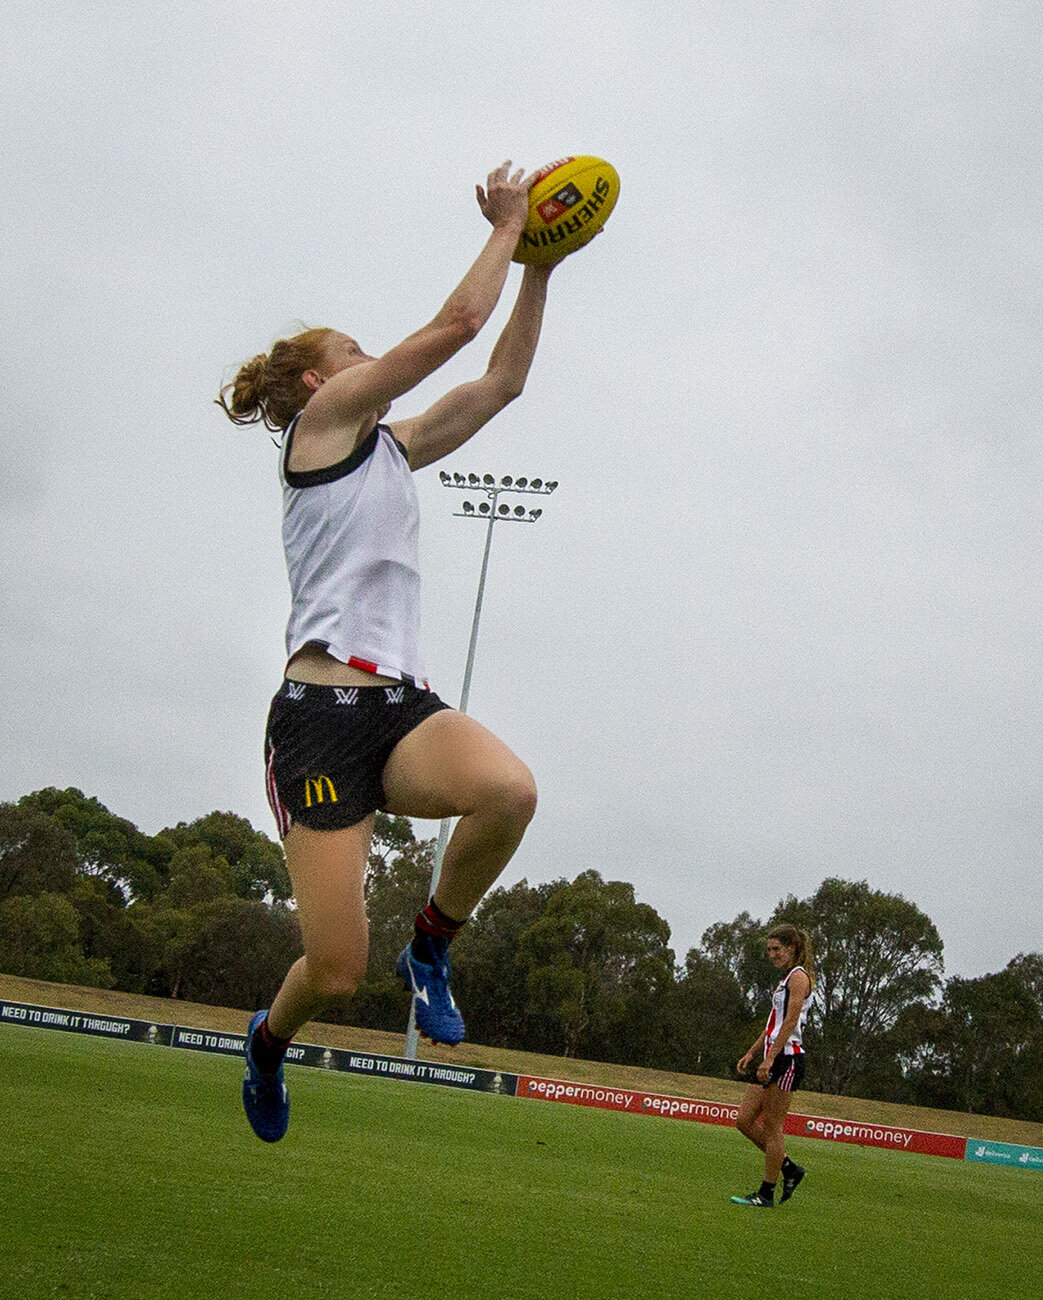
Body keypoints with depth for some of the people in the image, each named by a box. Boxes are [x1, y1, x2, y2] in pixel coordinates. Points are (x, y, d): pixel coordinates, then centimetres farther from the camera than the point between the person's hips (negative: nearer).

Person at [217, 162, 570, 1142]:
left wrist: (541, 265, 23)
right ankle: (269, 1040, 28)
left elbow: (502, 379, 26)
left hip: (401, 706, 7)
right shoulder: (324, 413, 4)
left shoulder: (391, 445, 25)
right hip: (322, 709, -7)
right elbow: (457, 322, 0)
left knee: (510, 790, -29)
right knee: (337, 969, -9)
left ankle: (431, 946, -2)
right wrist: (505, 228, 11)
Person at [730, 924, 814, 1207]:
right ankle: (789, 1169, 17)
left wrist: (770, 1058, -24)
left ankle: (766, 1194, 1)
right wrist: (751, 1053, 21)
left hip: (787, 1058, -10)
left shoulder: (799, 976, -9)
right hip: (774, 1058, 10)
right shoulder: (787, 979, 21)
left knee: (772, 1126, -5)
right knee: (744, 1121, 7)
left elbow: (790, 1021, -19)